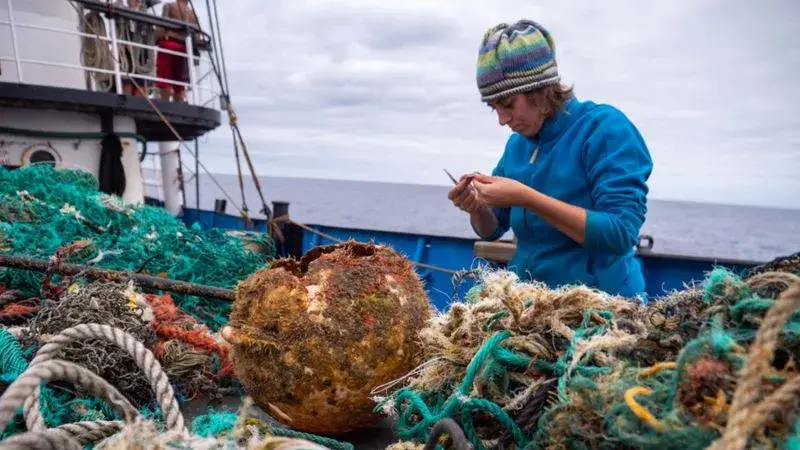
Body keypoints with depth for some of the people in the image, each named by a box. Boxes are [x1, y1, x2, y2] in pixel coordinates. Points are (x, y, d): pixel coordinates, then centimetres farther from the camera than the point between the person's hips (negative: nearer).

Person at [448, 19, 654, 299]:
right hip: (529, 296, 5)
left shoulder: (605, 126, -10)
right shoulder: (517, 143, 6)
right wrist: (477, 207, -7)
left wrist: (525, 198, -22)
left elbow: (620, 234, -18)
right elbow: (492, 231, 13)